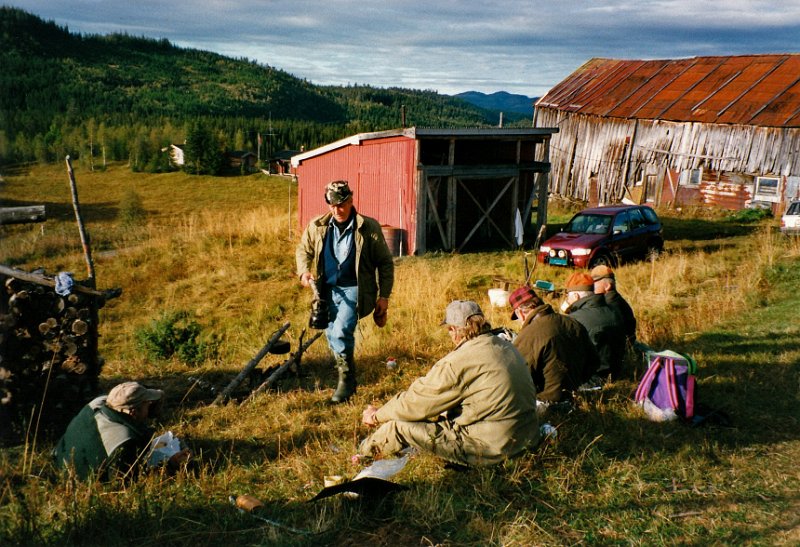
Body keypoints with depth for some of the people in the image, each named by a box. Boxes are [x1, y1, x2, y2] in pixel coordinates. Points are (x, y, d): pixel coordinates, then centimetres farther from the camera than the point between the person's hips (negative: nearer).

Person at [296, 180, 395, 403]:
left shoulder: (369, 228, -10)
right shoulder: (317, 226, -1)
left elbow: (385, 263, -2)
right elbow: (303, 249, 16)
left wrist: (384, 296, -5)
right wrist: (304, 271, -4)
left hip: (353, 289, -5)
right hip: (328, 288, 5)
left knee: (341, 332, -21)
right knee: (331, 335, 12)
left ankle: (347, 380, -2)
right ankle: (344, 375, 34)